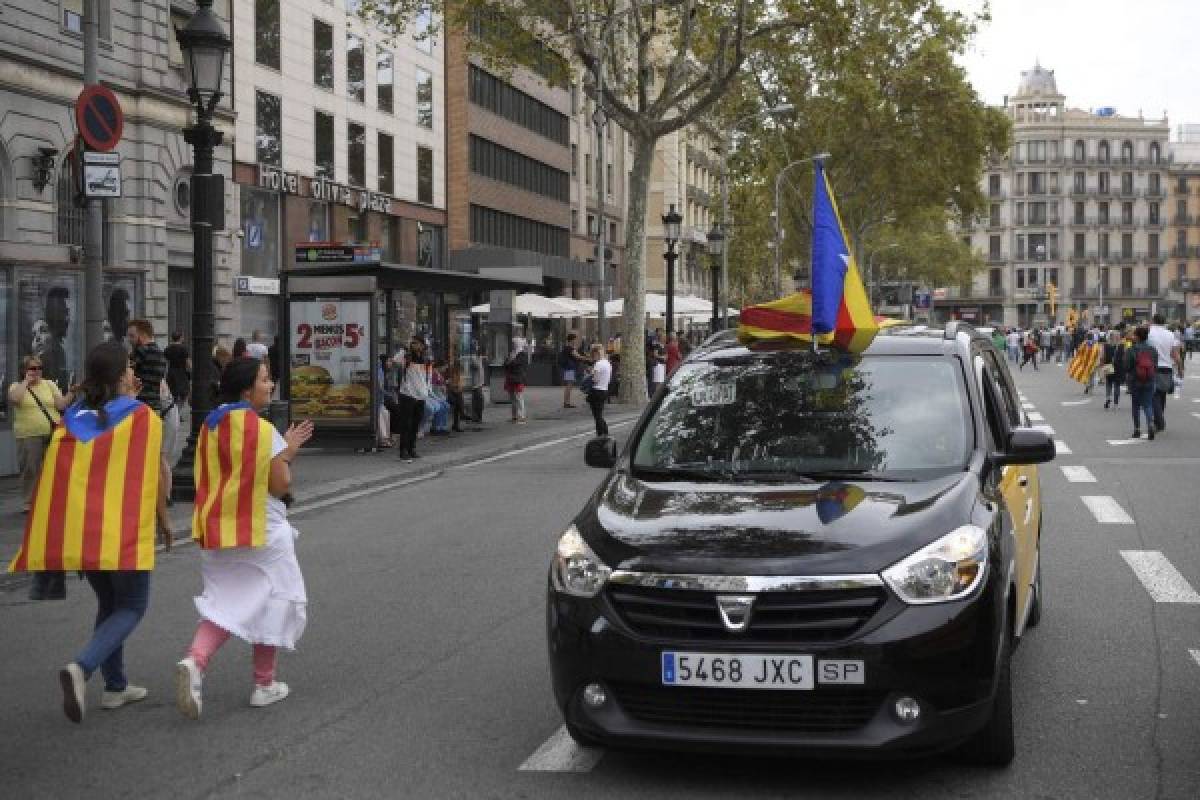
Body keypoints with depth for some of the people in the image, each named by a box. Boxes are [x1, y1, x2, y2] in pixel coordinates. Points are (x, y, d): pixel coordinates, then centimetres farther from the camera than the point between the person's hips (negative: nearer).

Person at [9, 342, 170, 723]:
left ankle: (115, 685, 19)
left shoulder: (74, 416, 7)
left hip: (79, 527, 5)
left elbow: (67, 470, 14)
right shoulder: (143, 416, -5)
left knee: (108, 603, 21)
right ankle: (81, 667, -20)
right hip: (125, 529, -5)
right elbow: (156, 474, -3)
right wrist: (163, 517, 12)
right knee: (131, 607, 4)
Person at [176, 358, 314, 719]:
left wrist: (285, 449, 16)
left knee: (223, 603, 11)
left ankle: (194, 660, -16)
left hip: (216, 529, 6)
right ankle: (265, 684, 18)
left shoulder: (211, 425, 8)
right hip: (260, 530, -6)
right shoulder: (263, 430, -15)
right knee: (274, 600, 11)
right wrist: (287, 454, 5)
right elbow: (280, 486, -13)